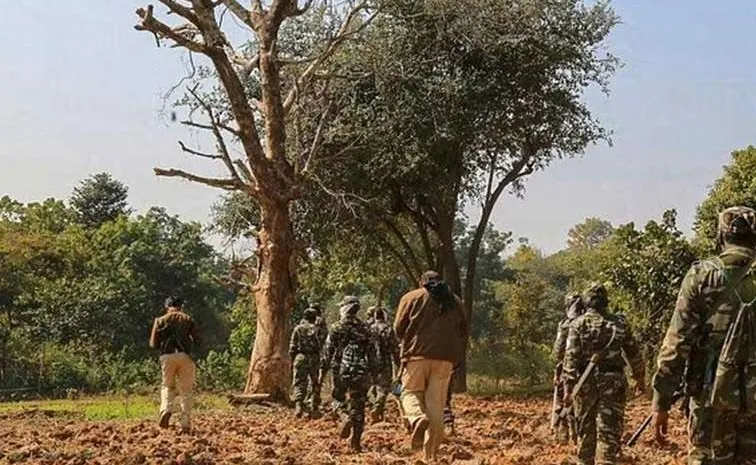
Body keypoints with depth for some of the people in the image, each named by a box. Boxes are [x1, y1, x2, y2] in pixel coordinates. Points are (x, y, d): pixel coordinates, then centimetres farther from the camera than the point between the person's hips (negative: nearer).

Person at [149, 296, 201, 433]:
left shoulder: (161, 320, 8)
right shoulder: (188, 319, 9)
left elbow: (153, 344, 5)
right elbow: (197, 341, 6)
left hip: (167, 356, 0)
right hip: (184, 356, 0)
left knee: (167, 385, 17)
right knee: (185, 390, 6)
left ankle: (166, 410, -10)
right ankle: (186, 424, 1)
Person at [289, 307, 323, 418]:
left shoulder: (297, 329, 3)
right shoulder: (316, 329, -2)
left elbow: (292, 347, 3)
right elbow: (321, 346, -3)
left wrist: (292, 361, 11)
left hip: (300, 359, 1)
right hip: (314, 359, -1)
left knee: (299, 384, 2)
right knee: (315, 385, 12)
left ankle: (298, 406, -15)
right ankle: (314, 409, 15)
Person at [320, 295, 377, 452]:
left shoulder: (338, 327, -2)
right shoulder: (364, 329, 9)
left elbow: (328, 350, -5)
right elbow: (371, 352, 9)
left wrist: (323, 369, 0)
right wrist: (372, 373, 14)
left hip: (341, 370, -2)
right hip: (361, 372, 2)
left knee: (338, 397, 17)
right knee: (358, 405, 5)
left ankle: (346, 417, -14)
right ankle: (356, 442, 3)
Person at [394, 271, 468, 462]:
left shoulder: (412, 297, 7)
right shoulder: (455, 301, 17)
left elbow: (399, 328, 2)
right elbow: (463, 331, 15)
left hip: (417, 355, -3)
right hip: (445, 358, 3)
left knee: (410, 392, 11)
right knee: (436, 403, 7)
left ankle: (418, 419, -23)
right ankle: (431, 453, 6)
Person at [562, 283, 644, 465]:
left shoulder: (578, 324, -2)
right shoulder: (619, 323, 4)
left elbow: (571, 357, -10)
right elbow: (634, 354, 10)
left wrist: (568, 387, -11)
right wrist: (640, 378, 23)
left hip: (586, 382, 0)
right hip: (613, 382, 0)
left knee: (586, 430, 15)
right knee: (609, 431, -2)